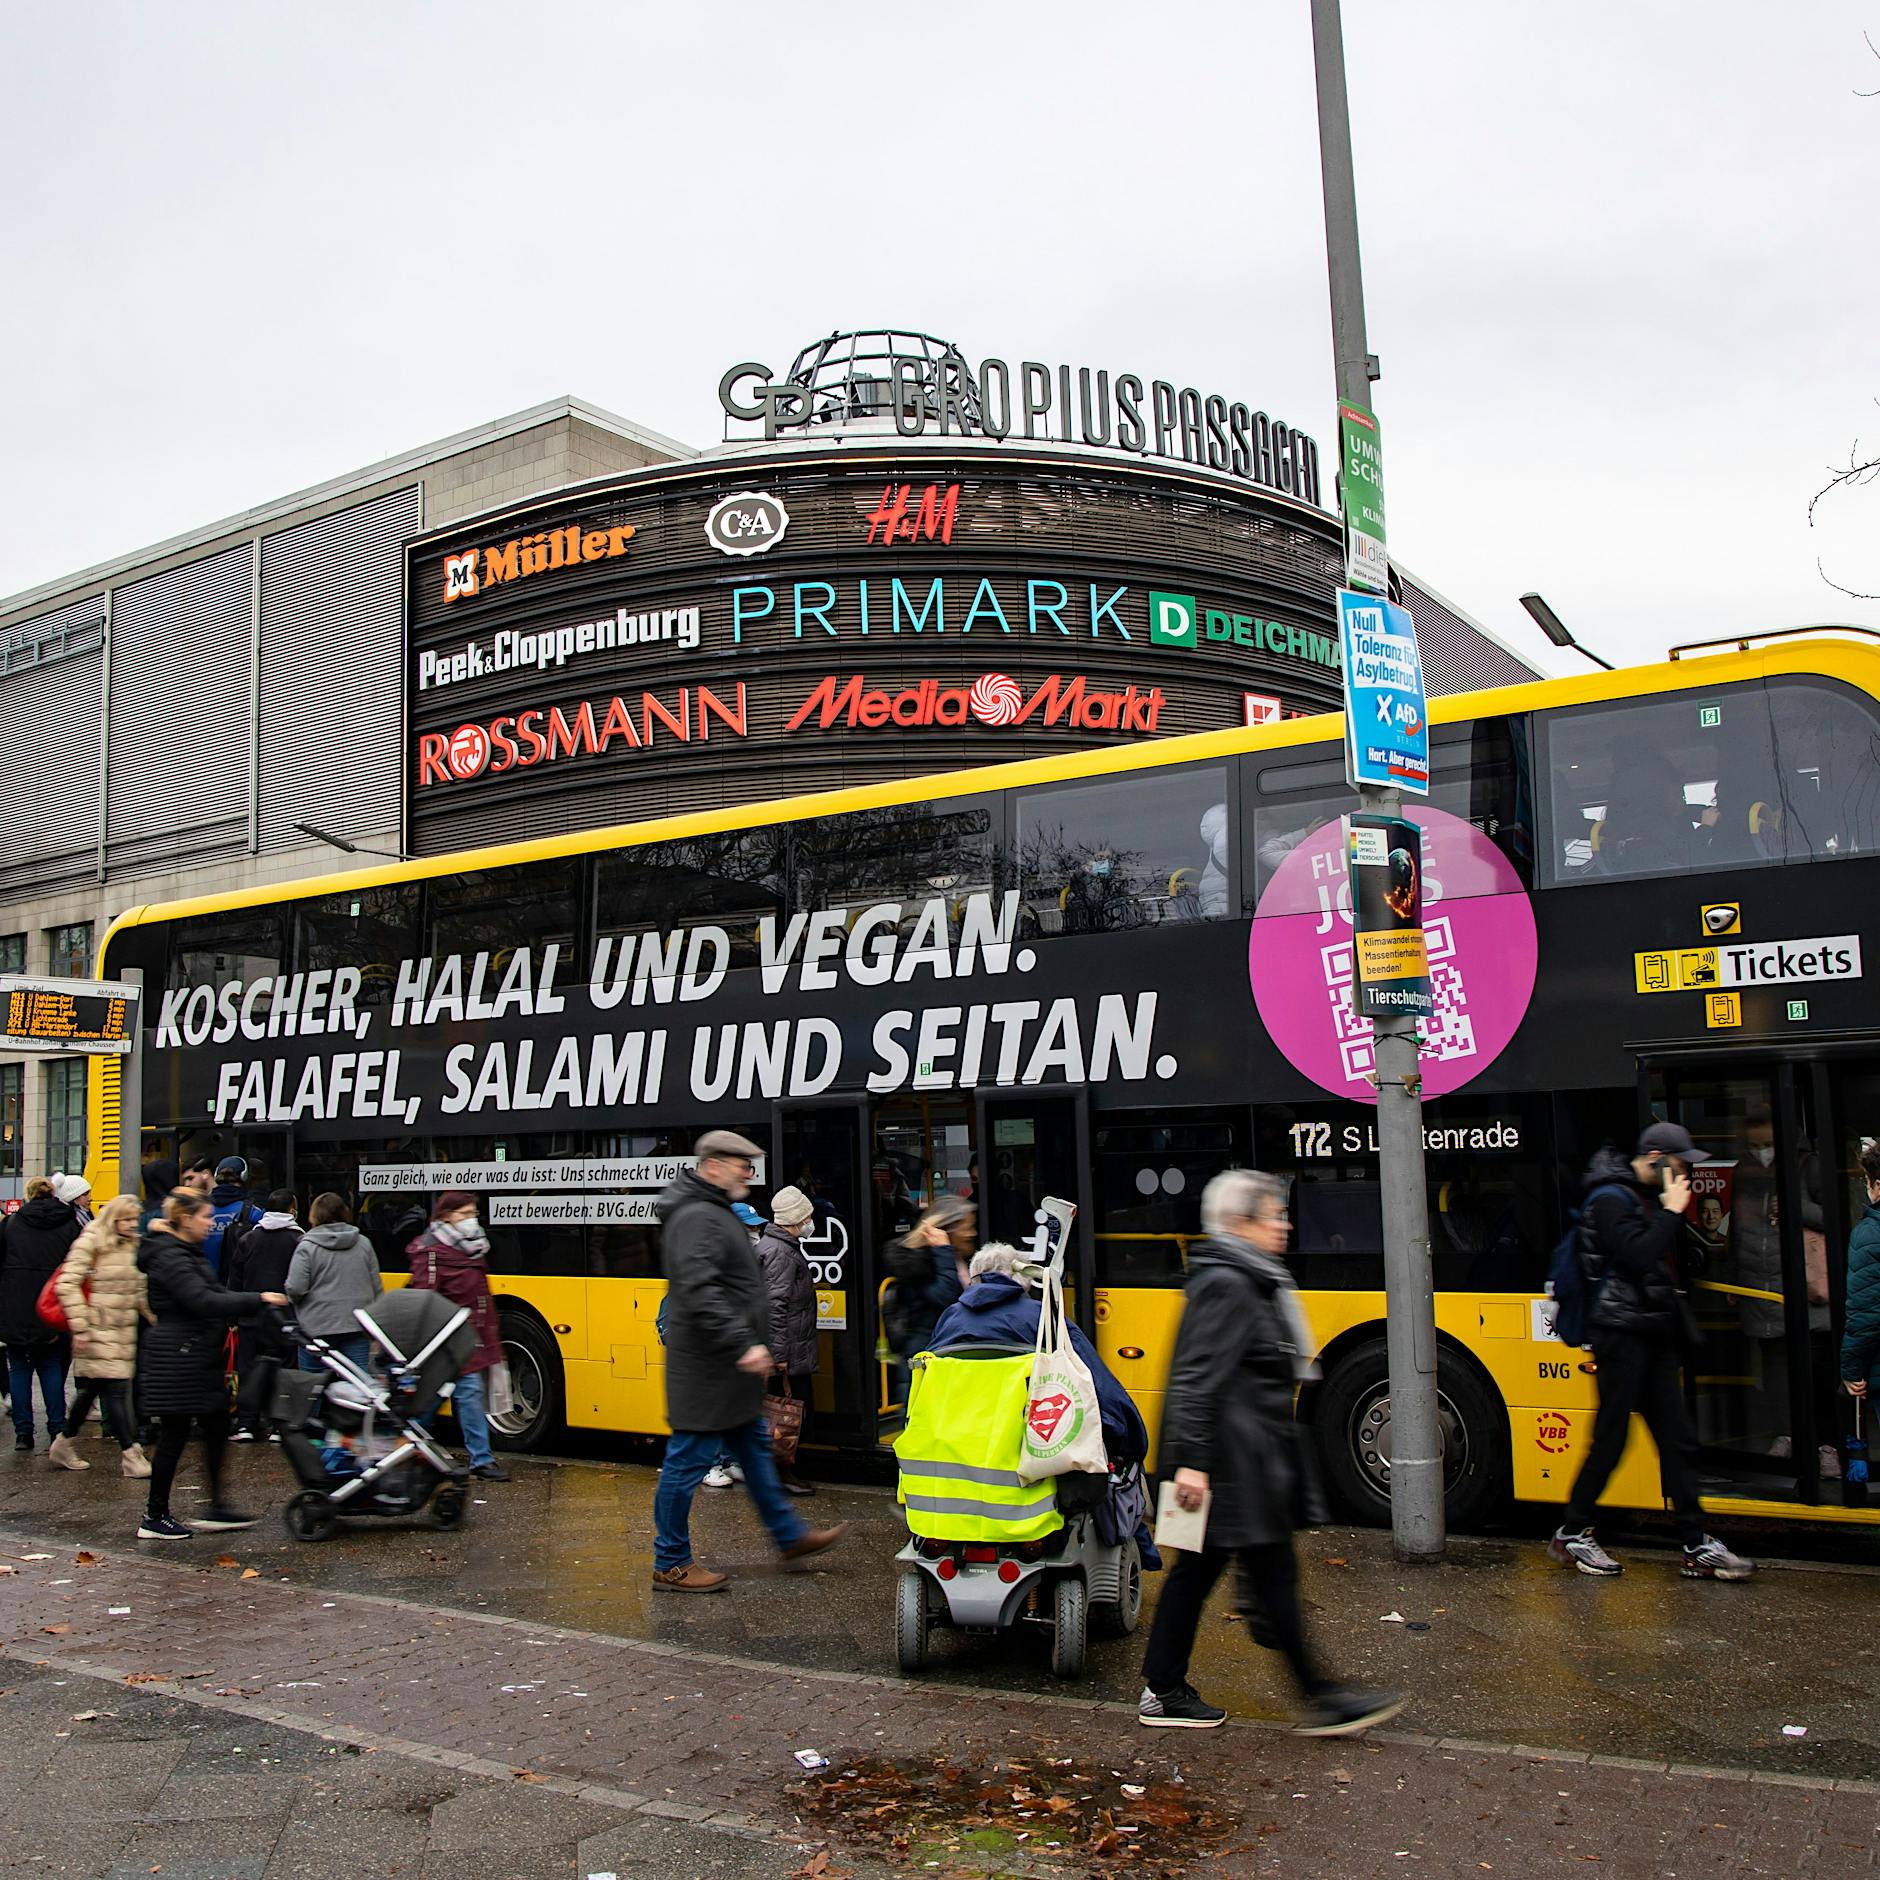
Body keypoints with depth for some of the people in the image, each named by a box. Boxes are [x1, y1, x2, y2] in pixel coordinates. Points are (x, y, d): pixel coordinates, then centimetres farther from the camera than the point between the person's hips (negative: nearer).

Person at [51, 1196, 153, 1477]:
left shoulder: (132, 1246, 14)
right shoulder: (90, 1243, -9)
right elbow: (67, 1285, -14)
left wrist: (155, 1318, 14)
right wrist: (79, 1326, -17)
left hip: (124, 1332, 7)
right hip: (98, 1331, -7)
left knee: (90, 1389, 14)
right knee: (115, 1388, -8)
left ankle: (63, 1445, 28)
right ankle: (130, 1452, -5)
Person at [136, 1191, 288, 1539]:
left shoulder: (187, 1253, 15)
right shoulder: (171, 1257, -17)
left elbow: (213, 1295, 20)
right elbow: (203, 1301, -28)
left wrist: (255, 1305, 10)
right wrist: (256, 1300, -26)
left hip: (198, 1357, 10)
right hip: (178, 1356, -10)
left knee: (216, 1426, 10)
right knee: (174, 1434, -1)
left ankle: (216, 1508, 16)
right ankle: (154, 1517, 10)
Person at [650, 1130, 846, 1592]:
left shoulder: (716, 1212, 15)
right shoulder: (697, 1217, -20)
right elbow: (700, 1293, -30)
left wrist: (749, 1344, 24)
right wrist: (743, 1345, -31)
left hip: (726, 1365, 11)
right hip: (706, 1368, -11)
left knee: (754, 1447, 18)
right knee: (689, 1460, -1)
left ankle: (789, 1535, 30)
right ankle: (671, 1564, 10)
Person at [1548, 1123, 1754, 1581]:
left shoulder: (1649, 1197, 17)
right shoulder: (1611, 1199, -11)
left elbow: (1679, 1264, 20)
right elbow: (1638, 1256, -26)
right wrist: (1671, 1213, -17)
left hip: (1653, 1335, 9)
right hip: (1622, 1333, -9)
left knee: (1678, 1440, 6)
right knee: (1610, 1440, -3)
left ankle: (1698, 1547, 9)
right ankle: (1571, 1534, 9)